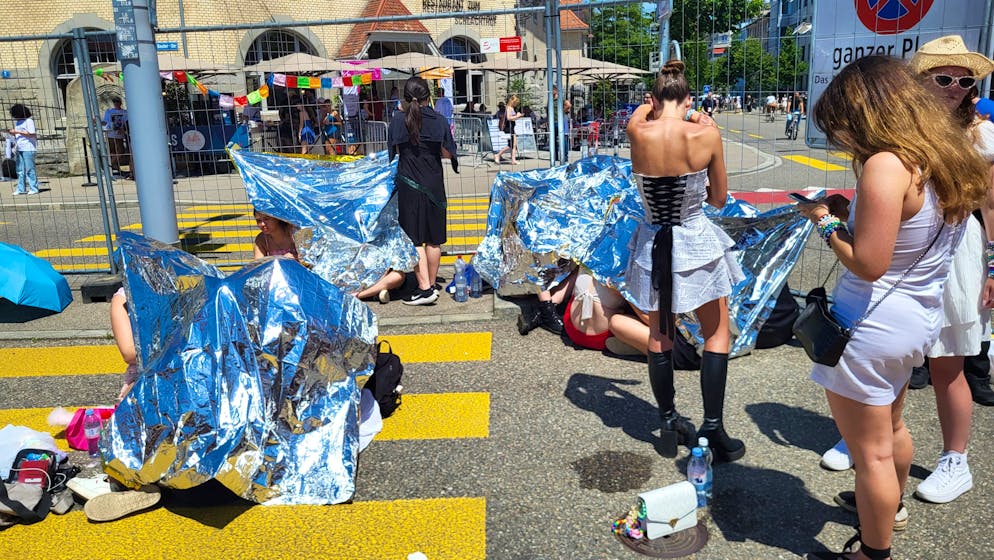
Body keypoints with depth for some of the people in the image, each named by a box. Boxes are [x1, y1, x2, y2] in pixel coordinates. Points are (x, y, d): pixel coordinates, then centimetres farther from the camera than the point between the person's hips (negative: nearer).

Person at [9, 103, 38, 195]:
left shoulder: (29, 121, -7)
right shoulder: (17, 122, 18)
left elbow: (32, 134, -14)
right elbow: (16, 134, 23)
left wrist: (18, 132, -15)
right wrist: (12, 132, 2)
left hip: (28, 148, -8)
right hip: (19, 149, 8)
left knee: (29, 169, -6)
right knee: (20, 170, 6)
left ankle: (34, 188, -2)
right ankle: (21, 189, 9)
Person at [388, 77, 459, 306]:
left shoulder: (398, 120, -5)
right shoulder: (439, 120, -3)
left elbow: (396, 150, 1)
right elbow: (447, 153, 2)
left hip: (409, 184, -2)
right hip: (434, 184, 2)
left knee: (415, 239, 2)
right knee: (434, 239, 11)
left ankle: (424, 289, -3)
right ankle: (431, 285, 20)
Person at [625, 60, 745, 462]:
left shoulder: (637, 132, -10)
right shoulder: (707, 135, -13)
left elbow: (644, 110, 18)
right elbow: (719, 200, 1)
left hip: (653, 245, 2)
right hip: (696, 243, -2)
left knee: (659, 337, 17)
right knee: (717, 334, 15)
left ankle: (670, 426, 26)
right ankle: (713, 430, 13)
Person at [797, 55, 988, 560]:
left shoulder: (886, 165, -24)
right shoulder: (942, 157, 4)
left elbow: (867, 263, -26)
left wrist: (826, 222, -11)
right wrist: (849, 213, 6)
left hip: (874, 324, -10)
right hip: (921, 317, 10)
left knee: (870, 452, 8)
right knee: (891, 427, 31)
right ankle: (888, 509, 55)